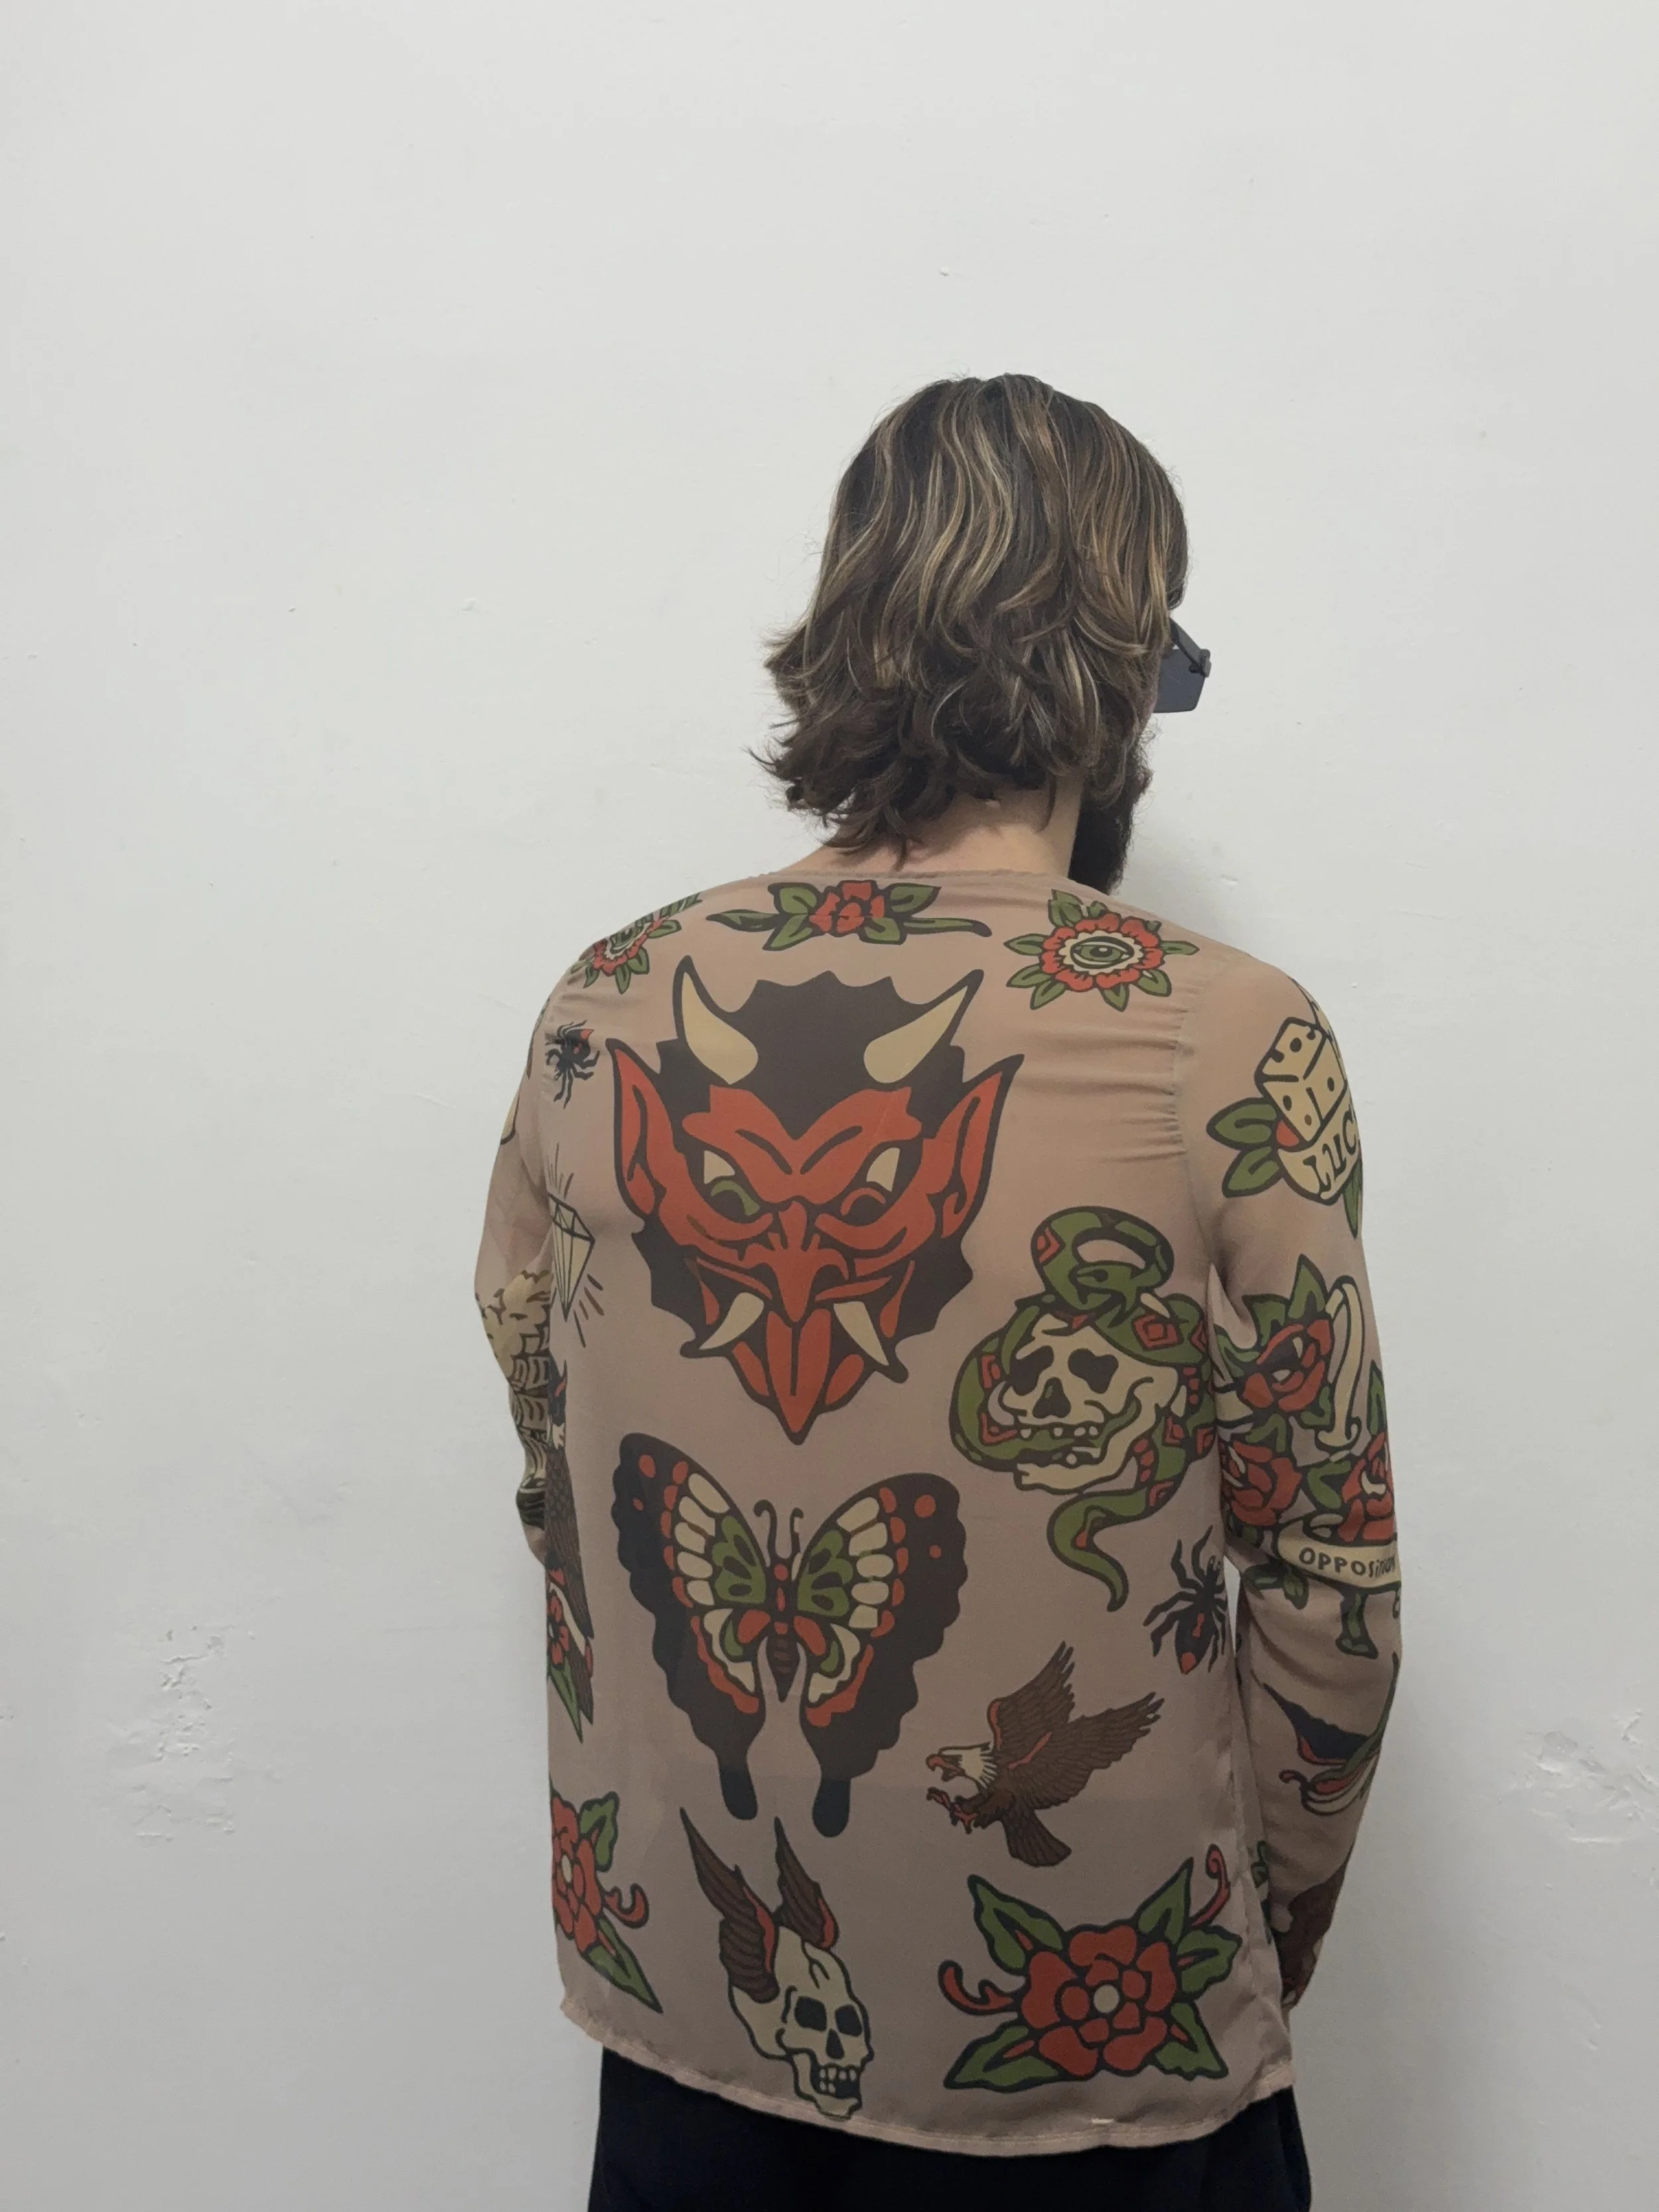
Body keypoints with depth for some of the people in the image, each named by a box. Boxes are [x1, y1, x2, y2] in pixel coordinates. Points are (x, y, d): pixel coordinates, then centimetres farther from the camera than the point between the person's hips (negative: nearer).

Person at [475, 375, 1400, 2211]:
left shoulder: (598, 1013, -9)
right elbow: (1327, 1583, -12)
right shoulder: (1231, 1045, -19)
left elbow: (555, 1494, 1)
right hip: (1081, 2058, -2)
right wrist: (1272, 1947, 6)